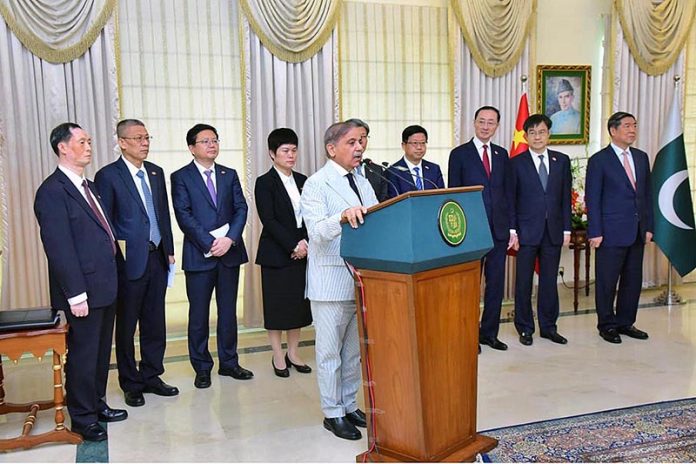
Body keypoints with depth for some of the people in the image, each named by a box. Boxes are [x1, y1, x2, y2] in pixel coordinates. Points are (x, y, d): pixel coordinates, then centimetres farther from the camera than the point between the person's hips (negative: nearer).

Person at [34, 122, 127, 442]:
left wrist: (111, 278, 13)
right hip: (83, 292, -8)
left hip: (105, 287, 9)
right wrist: (75, 294, -20)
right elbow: (59, 247, -19)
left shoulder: (89, 187, 14)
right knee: (83, 355, 5)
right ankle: (82, 418, 21)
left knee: (101, 352, 19)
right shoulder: (52, 191, -14)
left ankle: (97, 404, 35)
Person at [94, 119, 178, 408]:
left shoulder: (156, 172, 10)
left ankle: (151, 377, 26)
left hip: (157, 258, 6)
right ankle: (131, 384, 21)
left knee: (155, 324, 12)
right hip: (129, 262, -5)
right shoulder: (108, 176, -8)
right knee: (126, 326, 8)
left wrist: (169, 251, 11)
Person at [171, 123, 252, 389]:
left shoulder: (229, 175, 12)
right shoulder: (181, 177, 0)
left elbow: (241, 208, 4)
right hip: (199, 254, -3)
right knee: (199, 314, 4)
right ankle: (202, 368, 16)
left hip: (230, 251, 4)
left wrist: (230, 239, -12)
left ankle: (229, 362, 22)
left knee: (228, 310, 11)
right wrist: (209, 244, -15)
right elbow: (183, 216, -9)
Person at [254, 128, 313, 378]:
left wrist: (305, 243, -7)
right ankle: (278, 356, 16)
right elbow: (268, 220, -13)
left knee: (299, 303, 9)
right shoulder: (264, 183, -5)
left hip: (302, 251, 5)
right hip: (276, 254, -5)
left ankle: (293, 353, 22)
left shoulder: (302, 181, 10)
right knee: (277, 305, 3)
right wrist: (293, 246, -16)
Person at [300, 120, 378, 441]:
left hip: (362, 280, 7)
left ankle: (350, 406, 31)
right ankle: (333, 413, 19)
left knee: (354, 350, 17)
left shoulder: (363, 183, 13)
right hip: (332, 283, -7)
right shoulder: (316, 184, -10)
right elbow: (317, 231, -23)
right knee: (330, 352, 6)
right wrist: (343, 216, -41)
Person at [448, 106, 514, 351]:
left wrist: (512, 227, 6)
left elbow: (507, 192, 12)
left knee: (496, 284, 9)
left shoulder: (502, 154, 11)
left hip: (499, 230, 4)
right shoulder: (459, 154, -1)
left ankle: (489, 333, 22)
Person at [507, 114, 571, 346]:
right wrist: (512, 230, -7)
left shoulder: (562, 161, 8)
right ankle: (525, 328, 16)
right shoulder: (516, 163, 0)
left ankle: (548, 327, 21)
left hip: (553, 231, 2)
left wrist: (566, 229, 3)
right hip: (527, 231, -2)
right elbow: (510, 199, -1)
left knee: (550, 281, 9)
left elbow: (566, 197, 8)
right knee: (524, 281, 5)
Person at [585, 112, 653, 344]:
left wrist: (648, 226, 8)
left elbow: (647, 194, 14)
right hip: (611, 232, -6)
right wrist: (595, 232, -12)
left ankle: (626, 323, 25)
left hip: (637, 232, 6)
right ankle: (607, 325, 16)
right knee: (607, 281, 2)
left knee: (633, 280, 11)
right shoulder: (599, 160, -6)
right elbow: (592, 199, -8)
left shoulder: (641, 157, 12)